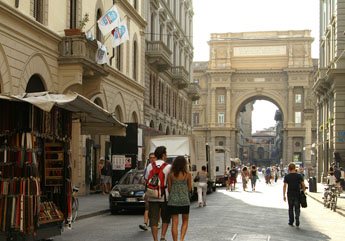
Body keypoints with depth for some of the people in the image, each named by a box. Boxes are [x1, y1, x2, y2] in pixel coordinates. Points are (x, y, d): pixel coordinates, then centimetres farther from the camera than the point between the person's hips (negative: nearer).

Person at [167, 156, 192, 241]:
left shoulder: (170, 174, -1)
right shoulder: (187, 174, -5)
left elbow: (169, 188, 2)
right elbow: (189, 189, 2)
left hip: (173, 200, 1)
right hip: (185, 200, -1)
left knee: (174, 223, 5)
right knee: (185, 222, 14)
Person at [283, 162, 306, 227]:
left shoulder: (287, 176, -2)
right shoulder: (299, 176, -1)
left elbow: (284, 186, -7)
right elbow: (303, 185, -6)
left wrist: (284, 195, -5)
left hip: (290, 194, 0)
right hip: (297, 194, 0)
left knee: (290, 208, 12)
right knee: (297, 208, 6)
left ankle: (291, 222, 16)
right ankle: (297, 216, -23)